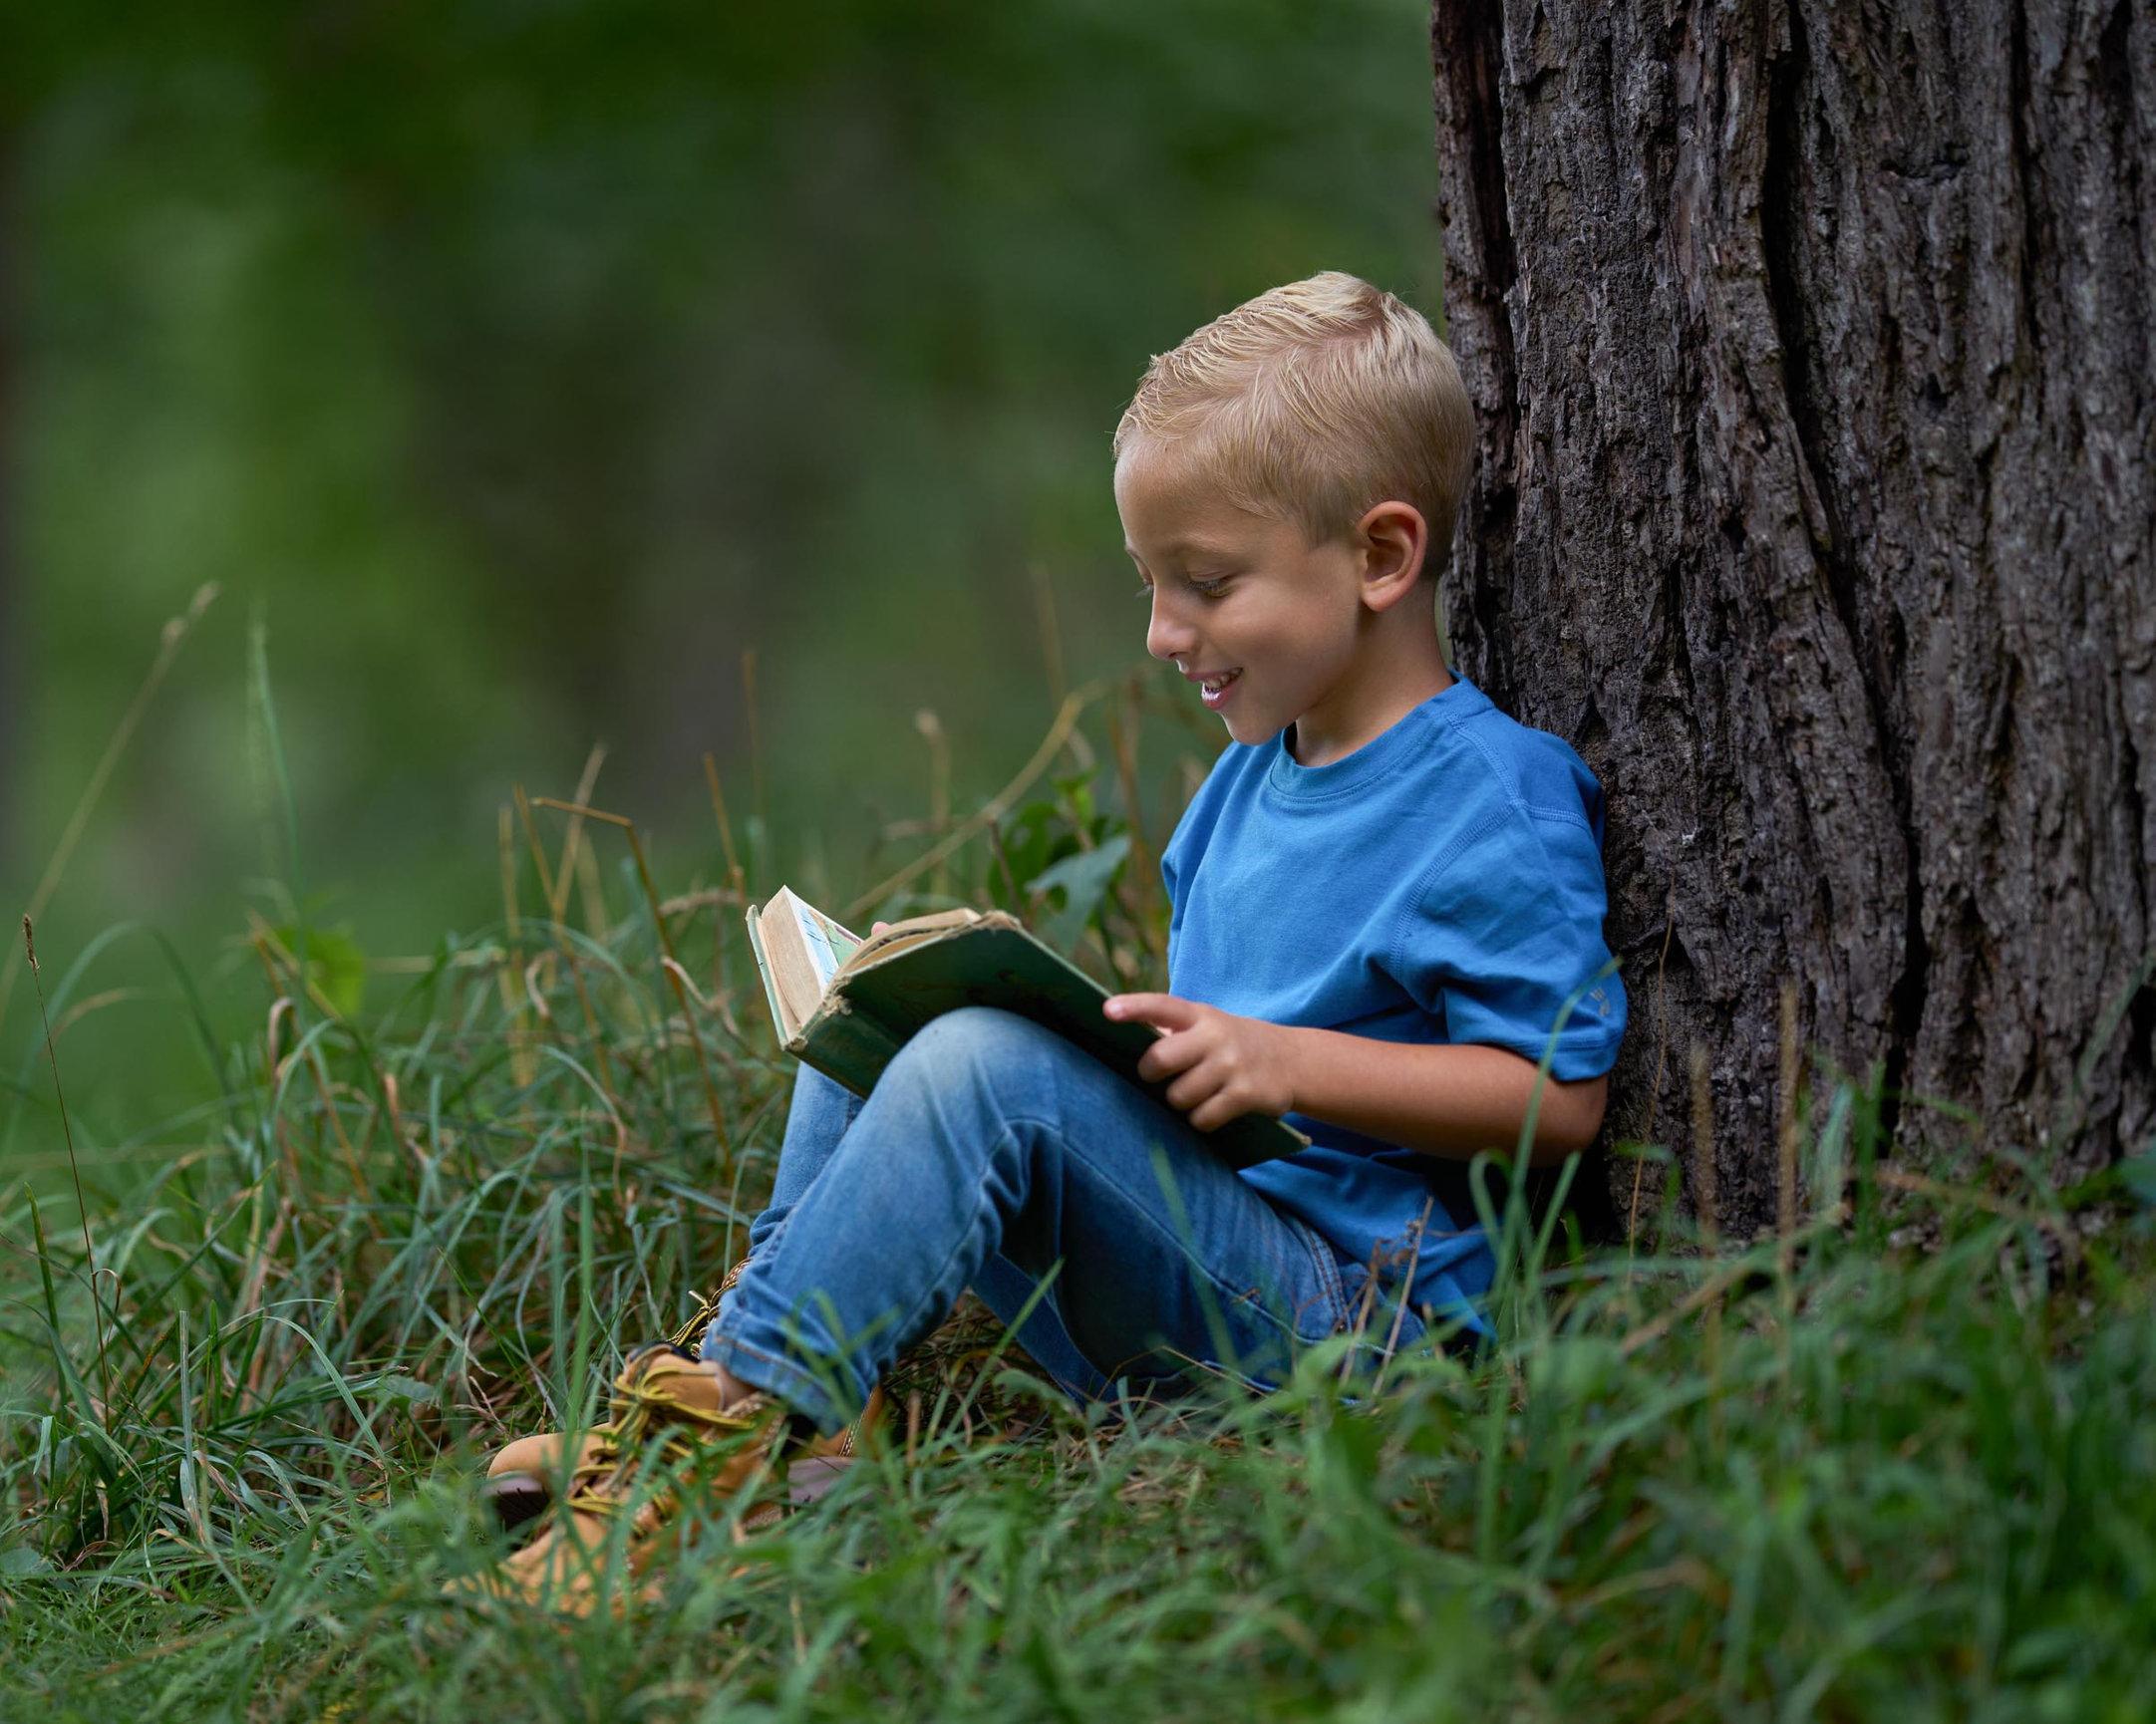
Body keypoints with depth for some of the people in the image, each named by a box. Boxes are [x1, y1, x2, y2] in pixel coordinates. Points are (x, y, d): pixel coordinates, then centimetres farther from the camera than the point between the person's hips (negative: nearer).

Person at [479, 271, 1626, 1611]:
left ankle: (738, 1417, -30)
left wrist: (1290, 1064, -23)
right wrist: (1101, 1027, 8)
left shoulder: (1500, 805, -10)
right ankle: (795, 1393, -12)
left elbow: (1560, 1098, -15)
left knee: (988, 1067, -27)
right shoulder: (1250, 782, 18)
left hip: (1354, 1312, -9)